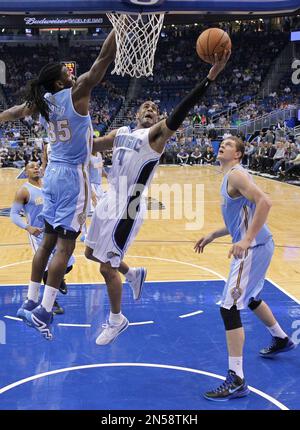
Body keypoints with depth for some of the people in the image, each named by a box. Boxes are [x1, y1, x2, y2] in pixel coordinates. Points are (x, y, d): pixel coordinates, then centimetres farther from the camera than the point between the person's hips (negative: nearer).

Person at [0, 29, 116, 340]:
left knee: (48, 241, 14)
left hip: (53, 173, 7)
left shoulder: (42, 102, 5)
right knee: (65, 246, -5)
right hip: (72, 176, -7)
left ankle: (30, 303, 21)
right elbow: (104, 58, -15)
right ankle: (43, 312, -6)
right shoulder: (75, 94, -11)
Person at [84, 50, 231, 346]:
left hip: (126, 209, -8)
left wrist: (211, 76, -38)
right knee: (91, 253, 24)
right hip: (108, 202, 8)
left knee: (107, 268, 0)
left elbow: (179, 113, -27)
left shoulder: (156, 134, -9)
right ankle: (132, 274, 47)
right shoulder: (121, 133, 12)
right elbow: (90, 146, 24)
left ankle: (117, 321, 22)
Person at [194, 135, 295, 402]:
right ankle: (281, 339, 53)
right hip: (254, 246, 11)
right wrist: (212, 236, 23)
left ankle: (237, 381, -8)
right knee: (249, 297, 30)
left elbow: (264, 202, -26)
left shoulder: (235, 174, -12)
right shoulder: (230, 177, 18)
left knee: (229, 307, -12)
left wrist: (246, 240, -31)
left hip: (254, 247, -11)